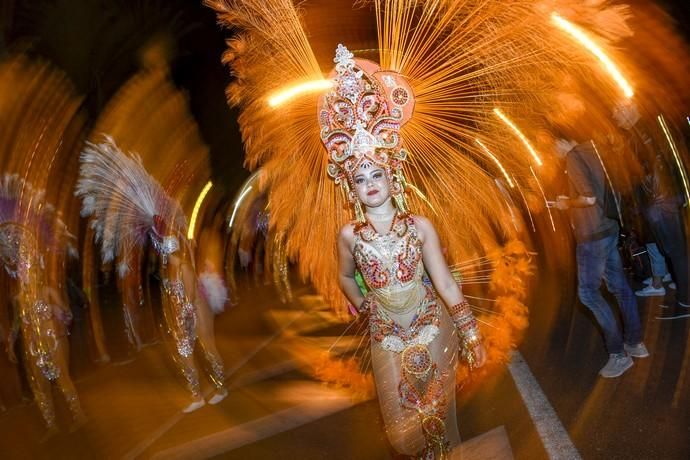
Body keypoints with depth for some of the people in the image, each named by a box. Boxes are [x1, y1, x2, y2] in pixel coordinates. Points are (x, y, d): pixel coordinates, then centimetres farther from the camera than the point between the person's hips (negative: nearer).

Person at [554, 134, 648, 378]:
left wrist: (567, 203, -7)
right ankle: (635, 343, 26)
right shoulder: (591, 151, 10)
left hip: (592, 236, -9)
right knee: (619, 286, 15)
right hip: (609, 228, 9)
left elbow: (589, 198, -25)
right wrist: (571, 201, 16)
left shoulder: (573, 157, -17)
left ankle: (619, 354, 4)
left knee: (588, 292, -1)